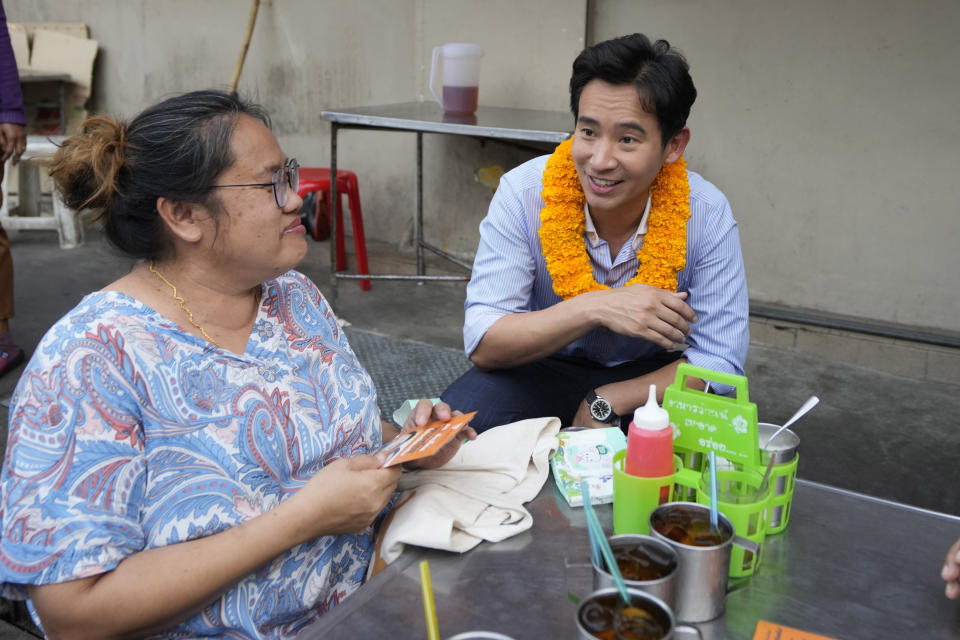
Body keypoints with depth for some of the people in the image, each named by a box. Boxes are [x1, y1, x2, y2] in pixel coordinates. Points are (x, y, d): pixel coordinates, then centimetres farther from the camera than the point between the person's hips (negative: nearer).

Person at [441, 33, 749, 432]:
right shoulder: (523, 194, -19)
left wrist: (606, 403, -26)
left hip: (651, 376, 1)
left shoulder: (706, 213, -18)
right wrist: (594, 308, -35)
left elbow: (719, 361, -15)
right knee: (457, 416, -30)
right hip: (545, 371, 0)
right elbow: (482, 343, -21)